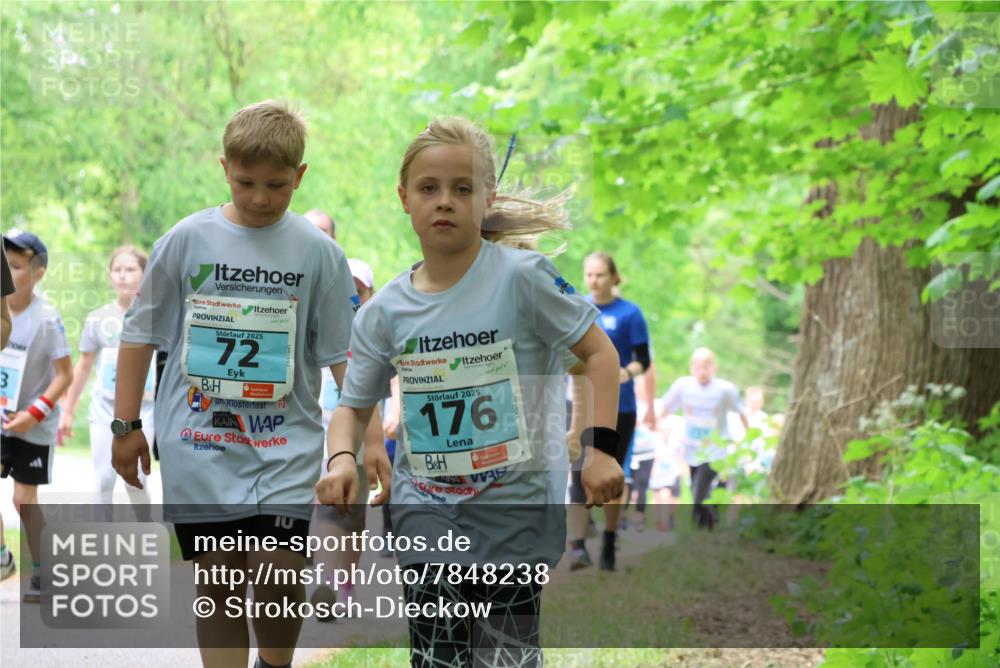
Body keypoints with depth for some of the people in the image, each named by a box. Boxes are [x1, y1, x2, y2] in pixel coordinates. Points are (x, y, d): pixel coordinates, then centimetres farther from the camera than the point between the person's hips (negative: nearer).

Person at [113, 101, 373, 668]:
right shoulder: (187, 239, 1)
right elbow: (141, 334, 8)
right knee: (217, 580, 3)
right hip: (198, 445, 1)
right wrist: (126, 425, 8)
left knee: (278, 575, -9)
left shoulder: (320, 252, 0)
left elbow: (345, 354, 3)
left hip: (285, 445, -1)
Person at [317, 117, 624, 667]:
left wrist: (601, 449, -16)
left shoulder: (523, 276, -10)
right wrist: (341, 458, -11)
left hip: (515, 514, -3)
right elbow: (353, 405, 10)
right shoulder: (385, 310, 2)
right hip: (426, 516, 3)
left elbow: (599, 352, -6)